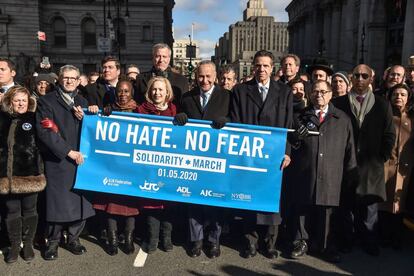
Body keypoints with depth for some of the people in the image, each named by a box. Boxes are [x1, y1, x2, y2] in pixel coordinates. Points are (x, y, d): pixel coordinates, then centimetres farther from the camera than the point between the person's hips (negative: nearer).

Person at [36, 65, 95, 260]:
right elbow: (45, 132, -9)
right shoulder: (46, 101, 1)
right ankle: (53, 242, 16)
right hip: (57, 161, -4)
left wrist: (83, 118, -5)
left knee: (80, 200, 3)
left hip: (80, 160, 4)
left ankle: (73, 238, 19)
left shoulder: (82, 102, 17)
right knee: (57, 201, 0)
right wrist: (68, 151, -13)